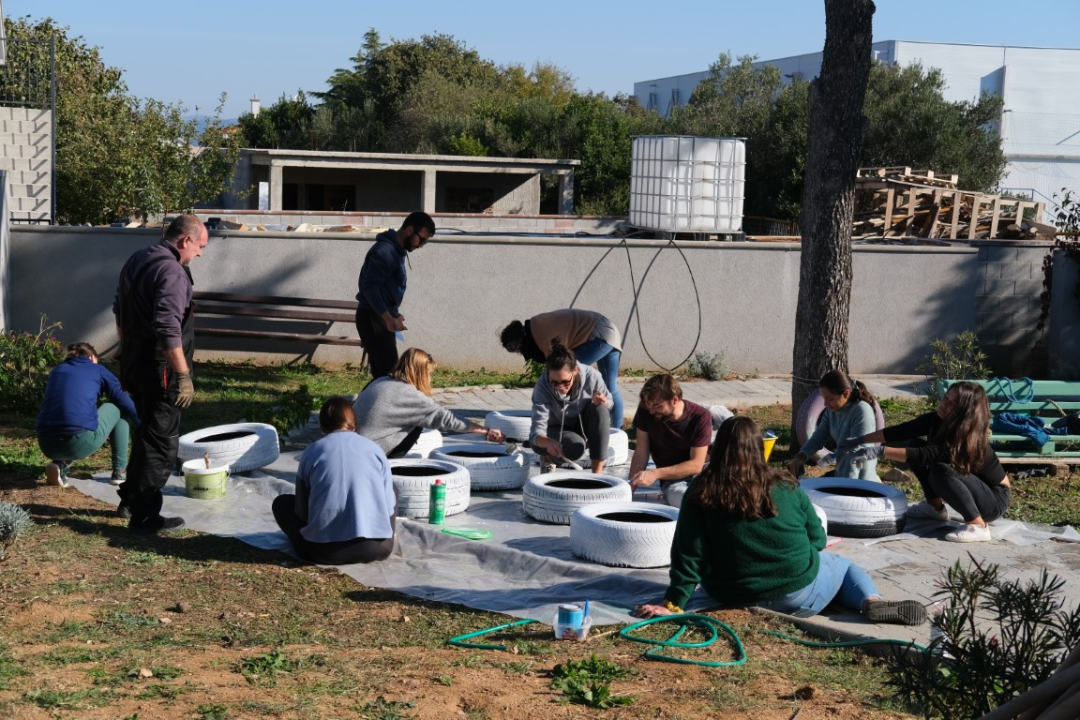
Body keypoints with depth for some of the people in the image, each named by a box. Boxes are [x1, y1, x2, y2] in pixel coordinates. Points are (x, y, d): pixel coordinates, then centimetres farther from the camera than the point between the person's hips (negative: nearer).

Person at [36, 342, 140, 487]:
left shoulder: (56, 370, 27)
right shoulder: (97, 369, 16)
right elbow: (124, 401, 14)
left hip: (47, 446, 5)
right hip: (81, 444, -5)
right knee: (118, 407, 22)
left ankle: (59, 465, 11)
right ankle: (120, 471, 21)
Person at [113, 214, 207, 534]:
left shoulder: (136, 261, 11)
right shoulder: (172, 271, -20)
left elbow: (120, 312, 22)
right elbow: (168, 329, -28)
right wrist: (183, 375, -25)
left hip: (133, 362, 10)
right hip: (159, 368, -10)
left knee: (146, 432, 23)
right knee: (161, 441, -1)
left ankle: (130, 500, 33)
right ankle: (144, 517, 3)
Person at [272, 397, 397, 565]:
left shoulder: (311, 452, 6)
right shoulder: (374, 449, 8)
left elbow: (302, 512, 8)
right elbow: (389, 506, 8)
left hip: (323, 550, -1)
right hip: (376, 548, 1)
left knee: (282, 503, 26)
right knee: (393, 491, 31)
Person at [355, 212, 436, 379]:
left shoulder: (397, 250, 13)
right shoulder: (385, 251, -19)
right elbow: (369, 286, -27)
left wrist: (393, 316, 19)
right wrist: (388, 318, -31)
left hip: (381, 318, 10)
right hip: (372, 319, -10)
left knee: (383, 372, 11)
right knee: (389, 371, -12)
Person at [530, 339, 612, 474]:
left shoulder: (591, 376, -25)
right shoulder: (542, 387, -29)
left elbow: (608, 403, -4)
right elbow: (537, 431, -34)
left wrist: (602, 402, -30)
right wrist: (548, 442, -59)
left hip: (584, 428, 3)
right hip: (556, 431, -2)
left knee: (599, 411, -29)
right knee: (575, 447, -36)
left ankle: (597, 472, -22)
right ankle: (548, 458, 1)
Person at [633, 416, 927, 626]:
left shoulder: (700, 494, -10)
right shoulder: (785, 488, -6)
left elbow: (688, 553, -13)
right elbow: (817, 540, 3)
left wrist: (673, 603, -9)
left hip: (735, 598, 2)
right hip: (798, 591, -2)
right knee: (845, 566, 29)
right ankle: (872, 601, -3)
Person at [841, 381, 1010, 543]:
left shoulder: (969, 437, -30)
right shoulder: (937, 420, -10)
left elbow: (926, 455, -41)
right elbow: (901, 431, -4)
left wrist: (881, 451, -46)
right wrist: (862, 439, -9)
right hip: (971, 489, 8)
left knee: (941, 471, -33)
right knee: (915, 446, 0)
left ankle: (978, 527, -24)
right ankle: (936, 508, 12)